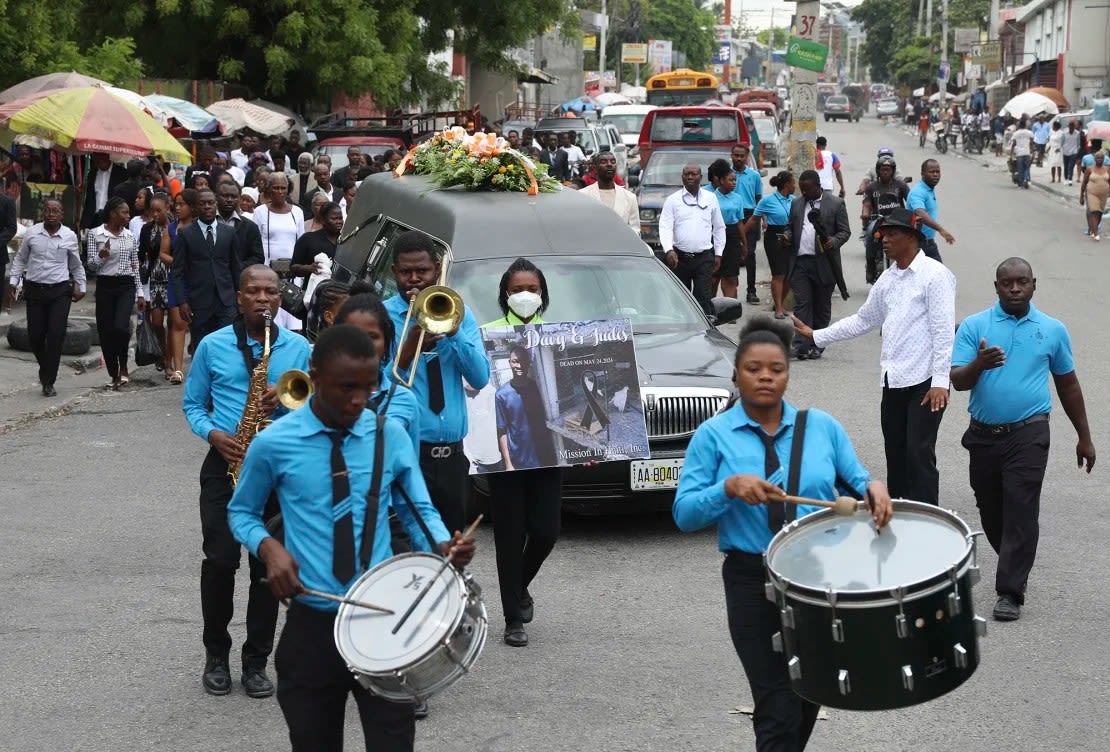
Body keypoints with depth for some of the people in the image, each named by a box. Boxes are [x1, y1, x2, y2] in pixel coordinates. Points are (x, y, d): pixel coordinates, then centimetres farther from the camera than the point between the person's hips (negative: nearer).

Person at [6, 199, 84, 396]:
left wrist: (81, 288, 12)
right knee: (35, 335, 3)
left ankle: (48, 382, -2)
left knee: (56, 336, -8)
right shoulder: (32, 233, 1)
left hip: (60, 291, -1)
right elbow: (20, 259, 12)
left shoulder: (70, 236, 0)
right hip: (34, 289, 1)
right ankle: (44, 367, 31)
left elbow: (76, 265, 13)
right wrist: (13, 282, 6)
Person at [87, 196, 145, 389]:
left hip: (126, 286, 1)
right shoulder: (96, 235, -1)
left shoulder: (130, 236, 10)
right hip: (105, 286, -1)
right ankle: (114, 375, 14)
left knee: (121, 327, -19)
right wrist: (101, 256, -23)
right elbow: (91, 264, -1)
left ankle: (123, 368, 0)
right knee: (106, 332, 1)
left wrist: (140, 293, 13)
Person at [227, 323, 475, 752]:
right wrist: (269, 547, -12)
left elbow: (419, 510, 9)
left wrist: (444, 545, -13)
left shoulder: (391, 437, -1)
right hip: (311, 624, -1)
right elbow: (241, 513, 9)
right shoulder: (273, 444, -5)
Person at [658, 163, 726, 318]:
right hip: (679, 257, 0)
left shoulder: (710, 198, 8)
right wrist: (669, 250, -23)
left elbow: (719, 227, 15)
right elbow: (665, 227, -7)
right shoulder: (672, 200, 3)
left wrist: (718, 254, 10)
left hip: (704, 257, 0)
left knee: (703, 296, -10)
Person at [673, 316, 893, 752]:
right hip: (753, 583, -3)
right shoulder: (713, 435, -3)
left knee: (810, 699, 18)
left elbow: (854, 483, 9)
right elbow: (684, 514, -6)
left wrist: (873, 489, -15)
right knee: (778, 709, -8)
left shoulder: (822, 427, 5)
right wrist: (730, 487, -24)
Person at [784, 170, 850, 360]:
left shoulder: (835, 204, 2)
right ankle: (802, 345, -13)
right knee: (802, 304, -7)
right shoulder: (796, 204, 14)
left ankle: (816, 346, 15)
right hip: (800, 262, 2)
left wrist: (833, 242, -19)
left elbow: (845, 231, 1)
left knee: (821, 307, 7)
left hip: (824, 264, -2)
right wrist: (787, 238, 0)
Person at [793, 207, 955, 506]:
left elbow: (943, 331, -13)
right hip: (893, 381, 7)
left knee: (919, 454, -9)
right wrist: (816, 336, 22)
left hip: (924, 381, -7)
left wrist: (940, 381, -19)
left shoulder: (934, 275, -8)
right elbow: (863, 319, 25)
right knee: (895, 454, 11)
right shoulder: (888, 279, 15)